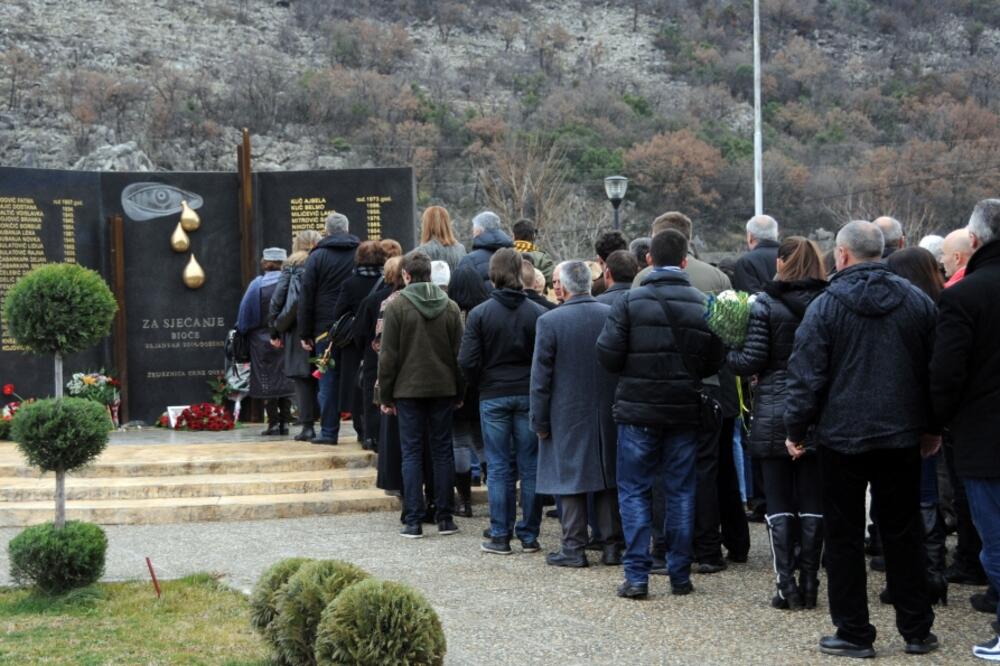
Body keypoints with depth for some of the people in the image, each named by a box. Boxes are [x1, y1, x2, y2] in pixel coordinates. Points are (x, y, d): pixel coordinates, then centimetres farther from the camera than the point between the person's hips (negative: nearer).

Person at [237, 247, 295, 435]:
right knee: (285, 380, 9)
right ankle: (284, 422, 7)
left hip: (263, 340, -3)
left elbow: (245, 312, -2)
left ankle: (273, 423, -2)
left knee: (267, 383, 2)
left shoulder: (257, 284, -7)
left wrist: (241, 333, 11)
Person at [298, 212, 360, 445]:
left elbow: (306, 297, 0)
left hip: (327, 328, -2)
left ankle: (329, 431, 1)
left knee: (328, 379, 2)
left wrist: (304, 333, 4)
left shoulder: (317, 257, 1)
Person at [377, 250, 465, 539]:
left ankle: (414, 521, 0)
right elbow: (459, 353, 6)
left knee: (412, 453, 2)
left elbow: (388, 355, -6)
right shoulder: (450, 307, 3)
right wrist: (460, 393, 12)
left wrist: (385, 395, 1)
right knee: (442, 451, 9)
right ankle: (444, 518, 10)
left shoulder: (396, 306, -7)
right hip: (443, 389, 3)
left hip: (409, 389, -3)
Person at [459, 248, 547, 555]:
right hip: (529, 396, 1)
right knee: (530, 467, 7)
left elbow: (468, 361, -8)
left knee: (499, 468, 5)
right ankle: (529, 535, 10)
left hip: (493, 397, -1)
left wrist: (481, 384, 11)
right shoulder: (538, 313, -3)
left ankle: (500, 536, 6)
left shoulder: (480, 314, -6)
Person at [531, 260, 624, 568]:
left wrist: (539, 421, -1)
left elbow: (540, 377, -8)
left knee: (570, 478, 3)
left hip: (568, 415, -3)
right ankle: (613, 545, 14)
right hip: (610, 413, 4)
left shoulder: (549, 321, -11)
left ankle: (574, 547, 5)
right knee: (609, 477, 10)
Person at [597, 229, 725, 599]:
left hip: (639, 410, -2)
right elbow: (715, 361, 2)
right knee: (681, 492, 11)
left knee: (634, 491, 6)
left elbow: (607, 355, -11)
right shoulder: (702, 305, -1)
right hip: (685, 412, 2)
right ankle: (680, 575, 13)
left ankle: (636, 575, 1)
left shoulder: (631, 302, -9)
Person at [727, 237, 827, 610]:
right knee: (812, 502, 8)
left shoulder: (765, 304, -7)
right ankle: (809, 584, 9)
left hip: (774, 414, -2)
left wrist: (727, 353, 7)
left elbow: (752, 361, -10)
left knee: (779, 505, 3)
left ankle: (786, 585, -1)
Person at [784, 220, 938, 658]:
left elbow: (806, 375, -10)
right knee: (903, 532, 12)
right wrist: (932, 427, 15)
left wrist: (796, 430, 0)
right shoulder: (917, 302, 3)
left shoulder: (825, 306, -8)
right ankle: (916, 630, 17)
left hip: (842, 436, -3)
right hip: (902, 436, 3)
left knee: (844, 535, 5)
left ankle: (854, 634, 7)